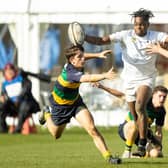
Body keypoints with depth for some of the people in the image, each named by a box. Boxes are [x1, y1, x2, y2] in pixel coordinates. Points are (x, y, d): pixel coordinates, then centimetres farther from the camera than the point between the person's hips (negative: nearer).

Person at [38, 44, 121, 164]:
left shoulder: (74, 64, -19)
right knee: (56, 135, 23)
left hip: (75, 101, 5)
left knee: (92, 129, -17)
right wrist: (104, 76, -78)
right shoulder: (70, 73, -42)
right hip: (60, 106, -5)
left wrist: (98, 55, 4)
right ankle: (47, 114, 53)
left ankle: (108, 156, -19)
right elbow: (88, 78, -63)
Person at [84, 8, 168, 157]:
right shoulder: (126, 36, -6)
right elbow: (102, 40, -10)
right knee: (135, 116, 8)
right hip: (130, 79, 3)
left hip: (146, 79, -3)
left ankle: (142, 146, -26)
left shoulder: (155, 37, -6)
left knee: (140, 107, -25)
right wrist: (83, 37, -24)